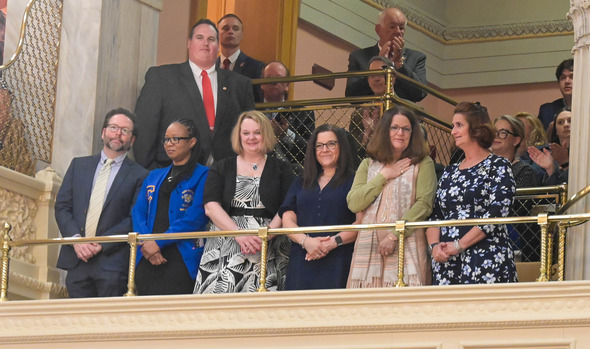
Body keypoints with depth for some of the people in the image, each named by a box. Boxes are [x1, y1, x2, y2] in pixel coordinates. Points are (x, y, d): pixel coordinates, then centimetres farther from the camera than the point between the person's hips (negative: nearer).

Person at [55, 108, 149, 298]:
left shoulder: (139, 175, 4)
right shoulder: (79, 165, 16)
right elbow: (62, 206, 11)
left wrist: (102, 244, -12)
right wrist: (76, 238, -6)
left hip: (112, 262, -3)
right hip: (76, 259, 3)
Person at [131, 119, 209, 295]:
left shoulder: (202, 175, 2)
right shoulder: (154, 177, 22)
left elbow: (195, 218, -9)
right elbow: (138, 212, 12)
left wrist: (159, 242, -13)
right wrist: (146, 243, -8)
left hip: (182, 260, -5)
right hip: (147, 260, 5)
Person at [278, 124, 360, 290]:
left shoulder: (353, 181, 6)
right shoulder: (301, 182, 20)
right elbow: (287, 220, 10)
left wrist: (334, 242, -16)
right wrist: (306, 241, -9)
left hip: (339, 264, -3)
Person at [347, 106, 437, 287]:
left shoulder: (423, 164, 7)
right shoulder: (368, 165, 17)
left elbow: (424, 204, -6)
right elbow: (353, 204, 5)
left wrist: (394, 236, -13)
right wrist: (384, 176, 1)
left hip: (406, 246, -3)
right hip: (369, 247, 3)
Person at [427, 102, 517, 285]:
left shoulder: (498, 166, 1)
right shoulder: (450, 172, 19)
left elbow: (496, 213, -11)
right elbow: (435, 215, 15)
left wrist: (458, 246, -15)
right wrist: (434, 245, -6)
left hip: (485, 262, -5)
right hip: (446, 262, 6)